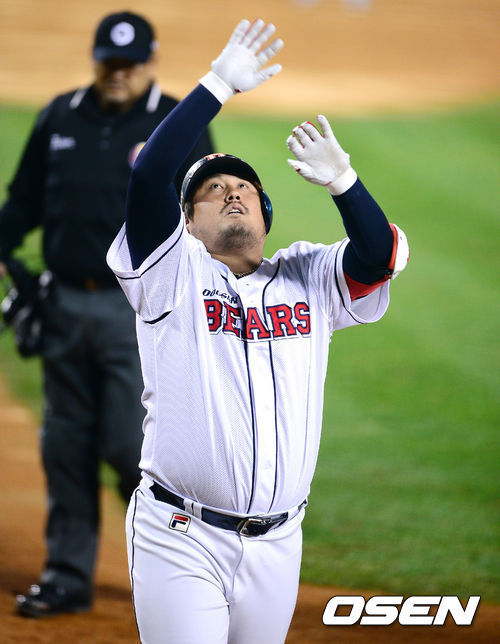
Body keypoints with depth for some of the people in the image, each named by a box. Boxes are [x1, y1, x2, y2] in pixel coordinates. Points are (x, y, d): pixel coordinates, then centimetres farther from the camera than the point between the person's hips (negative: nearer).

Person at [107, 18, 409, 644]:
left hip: (277, 544, 4)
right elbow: (148, 174, -11)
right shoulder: (174, 273, 3)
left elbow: (380, 257, 0)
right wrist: (219, 84, -13)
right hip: (181, 539, -4)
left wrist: (341, 180, -13)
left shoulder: (307, 279, 14)